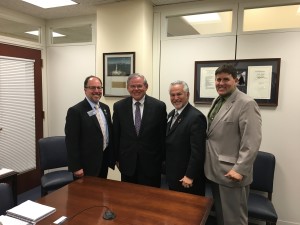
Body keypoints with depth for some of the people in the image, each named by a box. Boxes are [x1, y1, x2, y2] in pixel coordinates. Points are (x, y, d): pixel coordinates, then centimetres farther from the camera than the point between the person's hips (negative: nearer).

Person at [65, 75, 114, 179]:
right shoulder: (75, 111, -14)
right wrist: (76, 168, -16)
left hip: (104, 160, 7)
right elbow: (71, 142, -16)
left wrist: (112, 157, 12)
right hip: (87, 165, -6)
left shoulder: (105, 108, 8)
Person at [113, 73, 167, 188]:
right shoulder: (119, 106, -1)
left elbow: (163, 135, -2)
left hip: (151, 162, -1)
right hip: (127, 162, 2)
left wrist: (163, 159, 1)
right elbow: (115, 135, 5)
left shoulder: (159, 106, -6)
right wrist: (117, 158, 7)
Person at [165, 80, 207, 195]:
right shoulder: (171, 114, 7)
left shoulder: (196, 117, -21)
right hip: (173, 173, 8)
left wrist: (190, 176, -20)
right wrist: (168, 168, 13)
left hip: (187, 176, -8)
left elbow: (197, 151, -23)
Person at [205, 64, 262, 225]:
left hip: (231, 172, -7)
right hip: (214, 170, 8)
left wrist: (240, 169, -21)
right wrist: (209, 164, 13)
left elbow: (251, 142, -19)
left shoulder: (246, 104, -14)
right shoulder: (217, 101, 12)